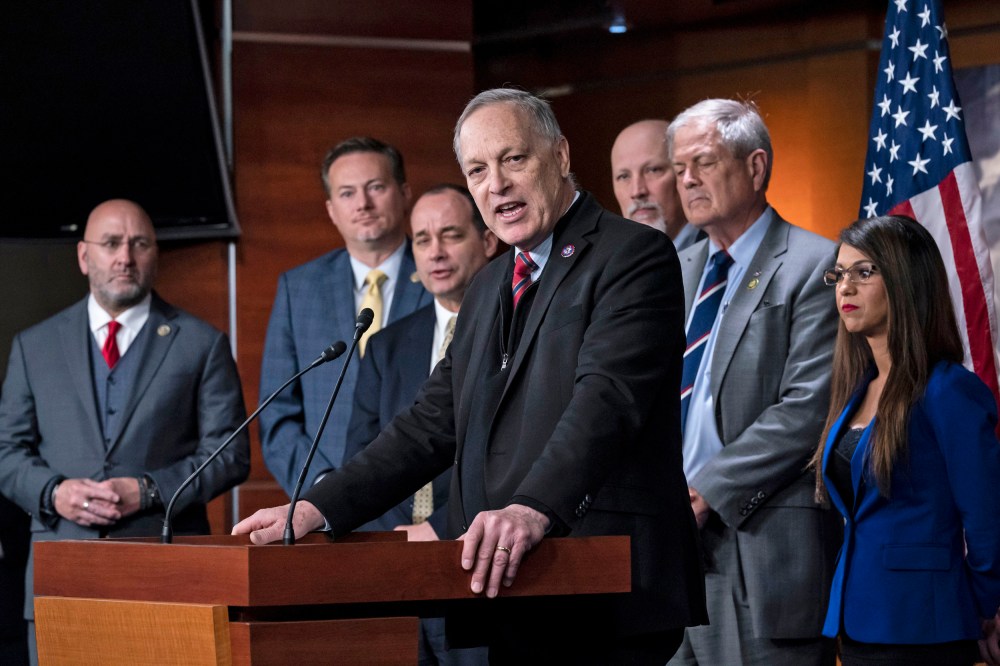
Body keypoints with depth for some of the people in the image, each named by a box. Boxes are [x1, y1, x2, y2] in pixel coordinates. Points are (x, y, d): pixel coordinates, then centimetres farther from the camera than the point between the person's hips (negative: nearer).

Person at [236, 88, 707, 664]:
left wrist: (534, 509, -35)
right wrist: (318, 510, 6)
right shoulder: (490, 287, 22)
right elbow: (433, 423, 19)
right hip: (508, 595, 7)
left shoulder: (636, 255, -5)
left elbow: (606, 398, -20)